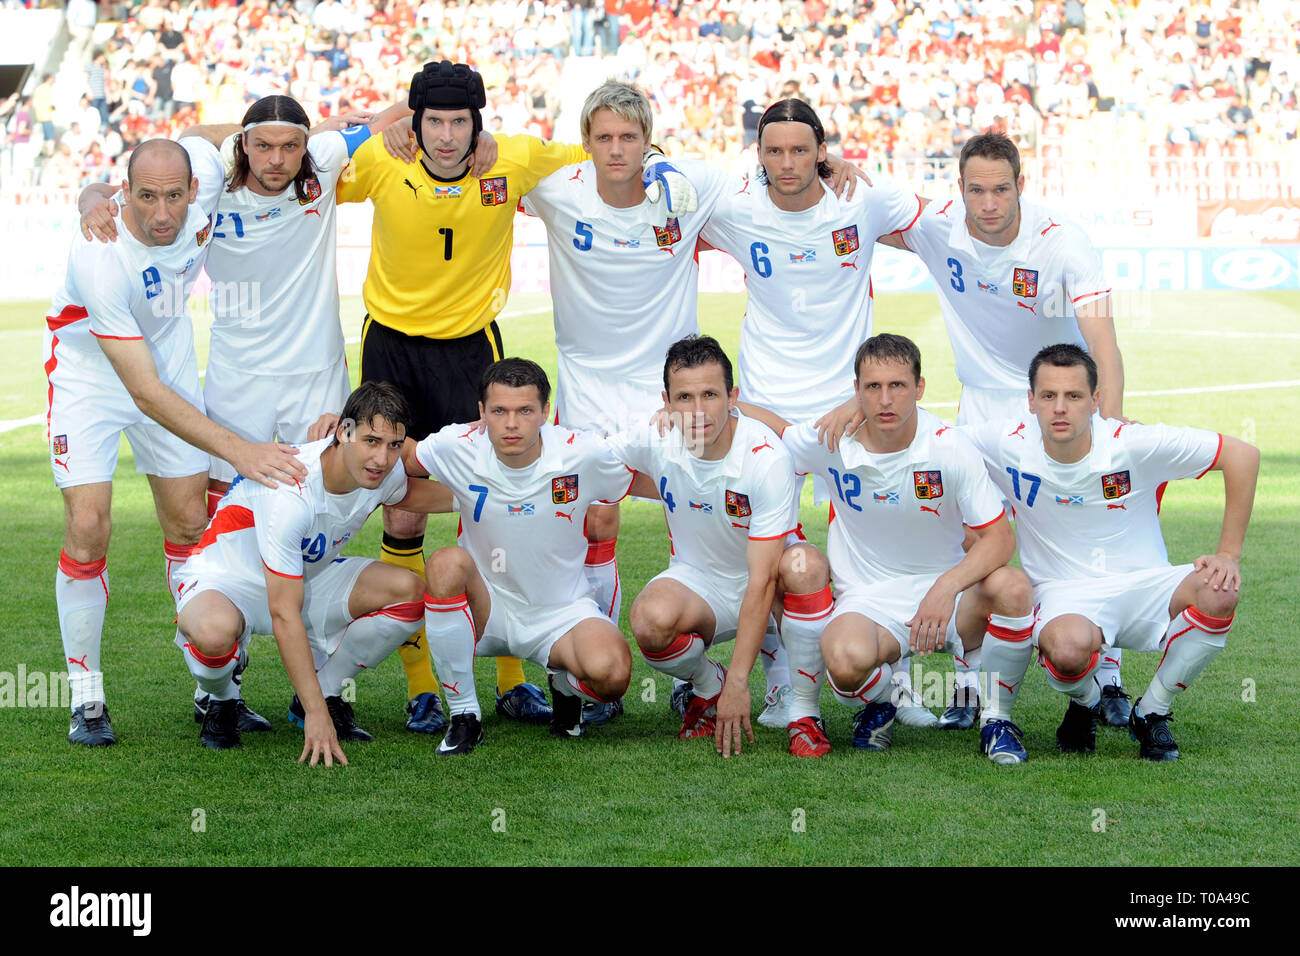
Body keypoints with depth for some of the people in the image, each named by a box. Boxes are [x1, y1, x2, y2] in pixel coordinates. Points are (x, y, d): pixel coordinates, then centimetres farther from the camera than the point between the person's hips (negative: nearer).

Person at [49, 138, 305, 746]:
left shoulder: (206, 178, -25)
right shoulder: (99, 258, -39)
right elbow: (146, 393, -38)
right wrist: (240, 451, -42)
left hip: (168, 353, 5)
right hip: (88, 372, -5)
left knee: (191, 523, 5)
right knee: (88, 529, -13)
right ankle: (86, 697, 1)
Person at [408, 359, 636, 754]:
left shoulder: (582, 455, -15)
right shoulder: (458, 449, -13)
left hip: (563, 612, -1)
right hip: (487, 609, 1)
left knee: (610, 673, -32)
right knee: (447, 563, -33)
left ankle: (564, 685, 11)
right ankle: (464, 716, -16)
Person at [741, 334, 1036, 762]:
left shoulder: (950, 449, -12)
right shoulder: (833, 444, -7)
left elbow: (1000, 537, -13)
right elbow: (772, 426, 13)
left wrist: (947, 587, -32)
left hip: (944, 591, 0)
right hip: (868, 600, 0)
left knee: (1012, 586, -32)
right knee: (847, 662, -36)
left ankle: (996, 718, -8)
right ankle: (880, 702, 5)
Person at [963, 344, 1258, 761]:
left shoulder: (1135, 444, -14)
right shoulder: (1007, 444, -11)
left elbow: (1242, 454, -8)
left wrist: (1228, 554, -12)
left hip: (1142, 586, 1)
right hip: (1064, 596, -1)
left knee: (1219, 592, -31)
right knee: (1067, 649, -39)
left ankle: (1151, 711, -4)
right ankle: (1085, 703, 4)